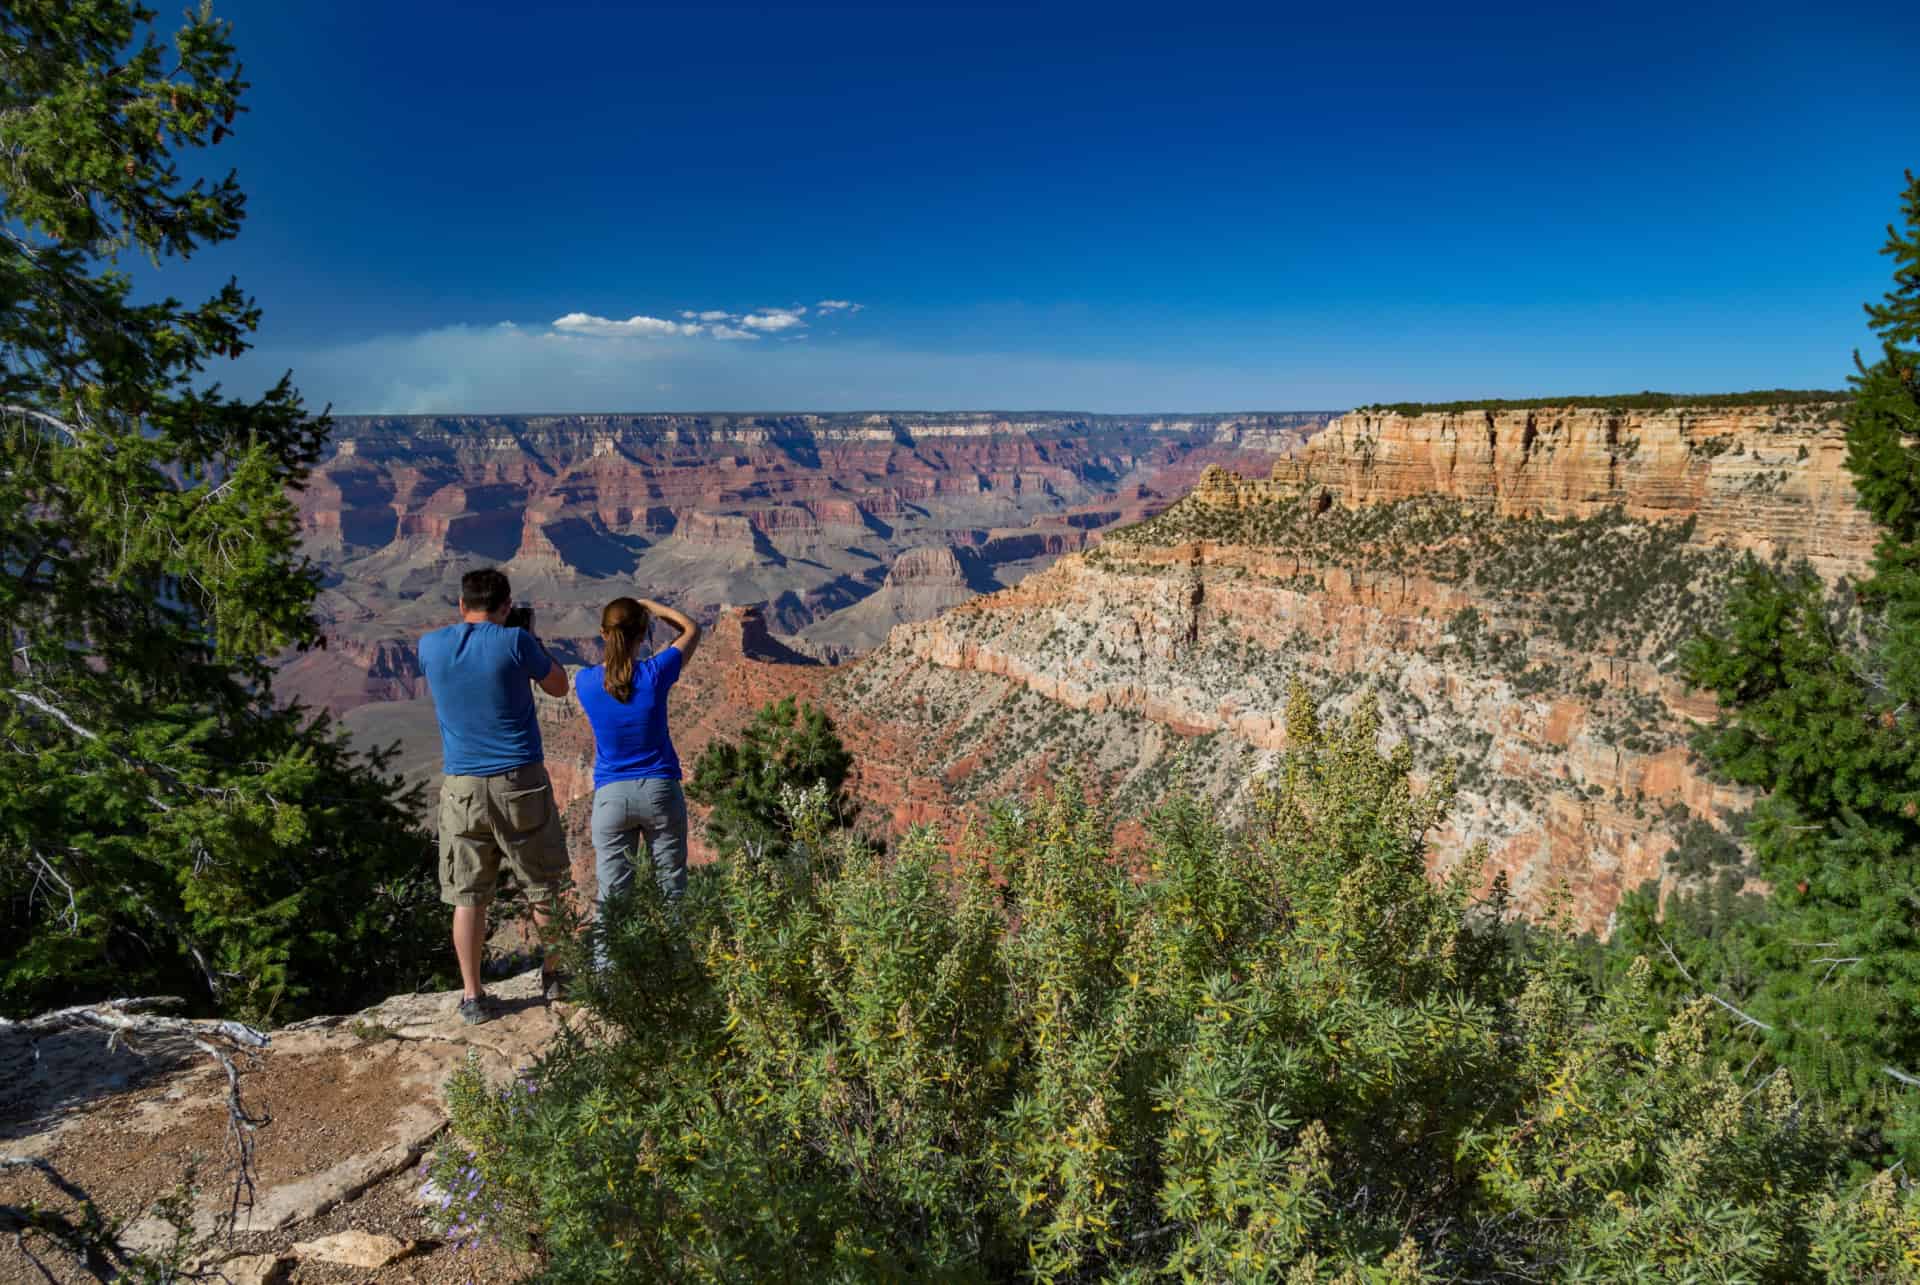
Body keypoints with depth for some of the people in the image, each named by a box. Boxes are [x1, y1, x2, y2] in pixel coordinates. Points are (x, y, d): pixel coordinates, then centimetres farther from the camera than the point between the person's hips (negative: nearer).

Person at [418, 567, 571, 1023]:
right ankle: (553, 976, 25)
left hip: (462, 786, 2)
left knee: (468, 896, 10)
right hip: (521, 780, -2)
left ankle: (472, 996, 13)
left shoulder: (430, 645, 1)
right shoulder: (514, 642, -10)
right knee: (544, 883, 14)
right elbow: (558, 686, 6)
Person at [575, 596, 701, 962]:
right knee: (671, 886, 9)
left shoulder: (586, 682, -6)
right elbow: (691, 630, 6)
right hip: (659, 791, -1)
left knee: (611, 891, 6)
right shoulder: (654, 674, -11)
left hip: (610, 795, 1)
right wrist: (650, 605, 13)